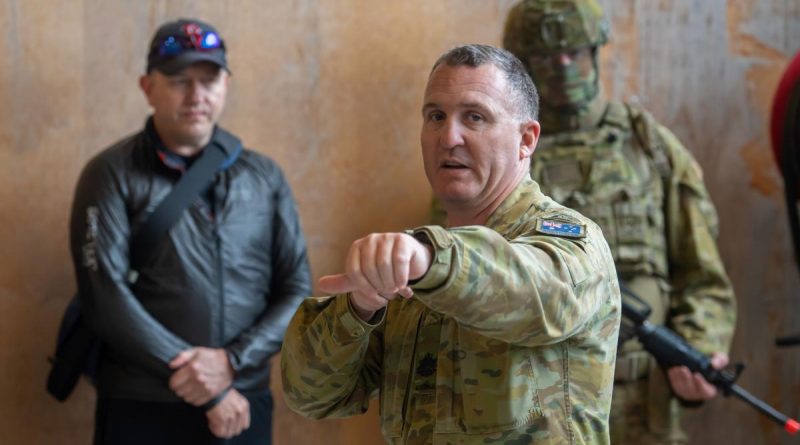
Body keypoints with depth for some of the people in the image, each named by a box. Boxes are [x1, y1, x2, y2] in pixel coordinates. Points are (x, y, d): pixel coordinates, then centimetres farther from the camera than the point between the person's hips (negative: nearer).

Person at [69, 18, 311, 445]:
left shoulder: (264, 176, 8)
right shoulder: (113, 174, -3)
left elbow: (298, 292, 6)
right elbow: (105, 297, -12)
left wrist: (233, 361, -11)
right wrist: (202, 383, -14)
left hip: (244, 406, 3)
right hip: (142, 409, -3)